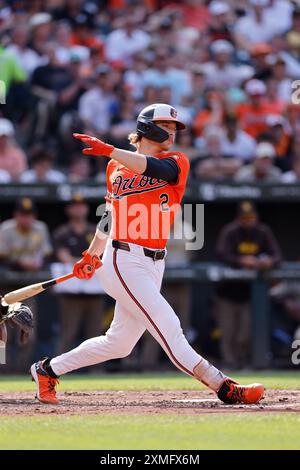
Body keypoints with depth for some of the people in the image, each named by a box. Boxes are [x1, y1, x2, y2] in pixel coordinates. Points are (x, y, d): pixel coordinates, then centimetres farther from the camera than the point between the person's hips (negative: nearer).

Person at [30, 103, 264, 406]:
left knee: (119, 343, 8)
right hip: (123, 261, -3)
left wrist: (109, 151, -29)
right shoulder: (115, 167, 9)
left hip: (153, 265, 3)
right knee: (167, 327, -13)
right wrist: (92, 255, 24)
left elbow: (152, 168, -19)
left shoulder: (176, 163, 5)